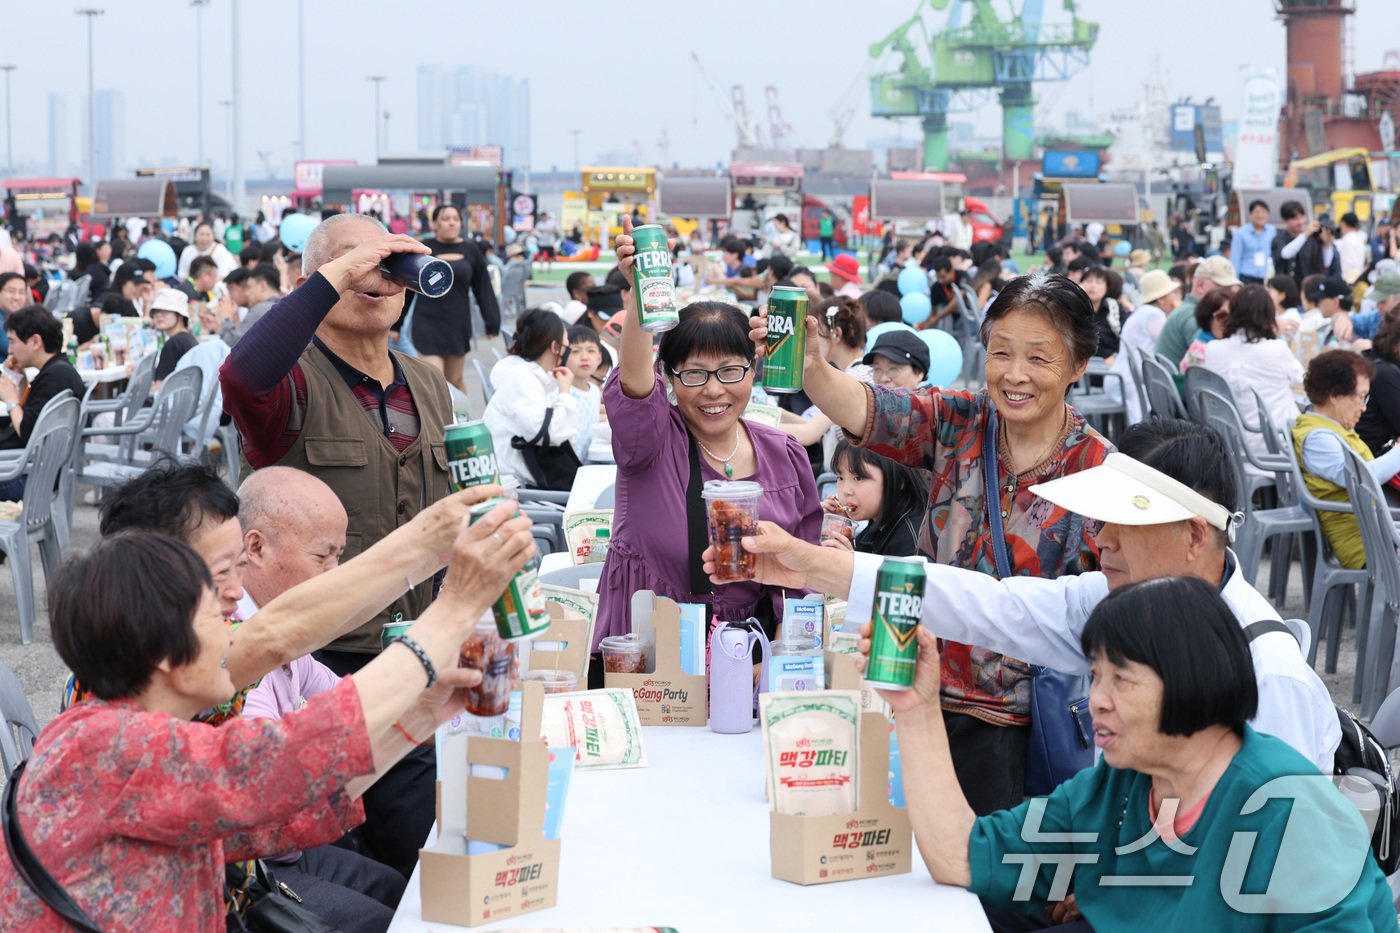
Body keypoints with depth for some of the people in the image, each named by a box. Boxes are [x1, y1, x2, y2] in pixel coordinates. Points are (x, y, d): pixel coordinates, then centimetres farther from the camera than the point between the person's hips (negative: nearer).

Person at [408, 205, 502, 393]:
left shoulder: (470, 250, 3)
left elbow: (483, 289, 7)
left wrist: (492, 323, 4)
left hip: (458, 324, 3)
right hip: (428, 323, -3)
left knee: (455, 381, 15)